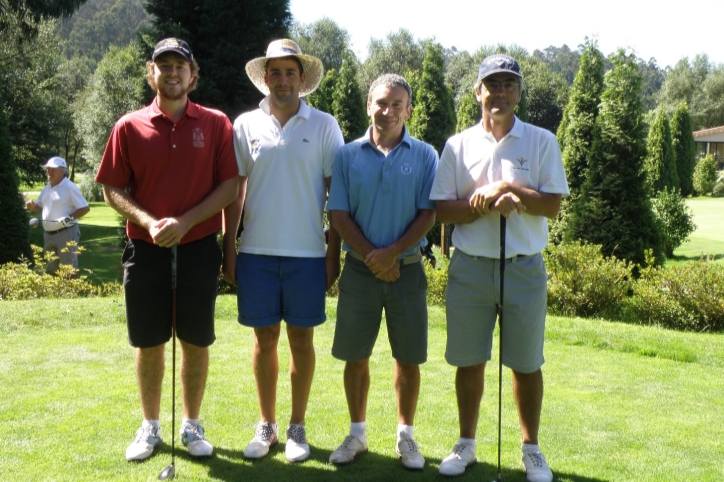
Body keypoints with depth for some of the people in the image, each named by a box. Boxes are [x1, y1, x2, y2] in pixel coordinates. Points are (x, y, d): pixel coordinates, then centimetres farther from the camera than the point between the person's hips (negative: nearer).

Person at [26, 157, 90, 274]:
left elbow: (85, 208, -13)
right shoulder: (47, 188, 12)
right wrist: (32, 206, -1)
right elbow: (39, 206, 23)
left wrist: (69, 218, -24)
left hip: (66, 233, -8)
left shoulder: (69, 187, -11)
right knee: (51, 269, 16)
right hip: (48, 234, 8)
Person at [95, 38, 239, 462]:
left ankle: (192, 425, 25)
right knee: (149, 343, 9)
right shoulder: (129, 127, 1)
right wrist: (149, 222, -15)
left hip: (199, 249, 0)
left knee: (196, 343, 8)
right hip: (146, 251, 1)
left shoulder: (216, 124, 0)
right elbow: (113, 188, 2)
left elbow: (231, 185, -4)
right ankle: (150, 427, 26)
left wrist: (185, 222, -14)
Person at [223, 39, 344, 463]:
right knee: (265, 338, 9)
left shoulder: (324, 126, 1)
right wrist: (228, 250, 3)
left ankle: (297, 428, 20)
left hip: (307, 253, -1)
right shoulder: (246, 125, 6)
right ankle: (266, 425, 23)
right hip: (256, 251, 2)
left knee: (302, 340, 7)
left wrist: (334, 253, -3)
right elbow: (234, 192, 7)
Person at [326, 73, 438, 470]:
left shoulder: (425, 156, 2)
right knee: (355, 356, 7)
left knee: (408, 358, 6)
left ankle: (406, 436, 21)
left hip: (407, 268, 0)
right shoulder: (348, 155, 3)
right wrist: (371, 256, -12)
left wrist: (392, 252, -15)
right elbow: (339, 216, -1)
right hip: (360, 269, 1)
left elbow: (428, 214, -4)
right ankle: (357, 433, 23)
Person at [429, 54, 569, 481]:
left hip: (524, 266, -1)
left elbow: (553, 205, -4)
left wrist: (509, 188, -16)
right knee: (469, 361, 9)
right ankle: (466, 445, 25)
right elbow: (442, 210, 0)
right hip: (470, 266, 1)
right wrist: (489, 204, -15)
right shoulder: (458, 146, 5)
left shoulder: (542, 141, 2)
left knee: (527, 364, 7)